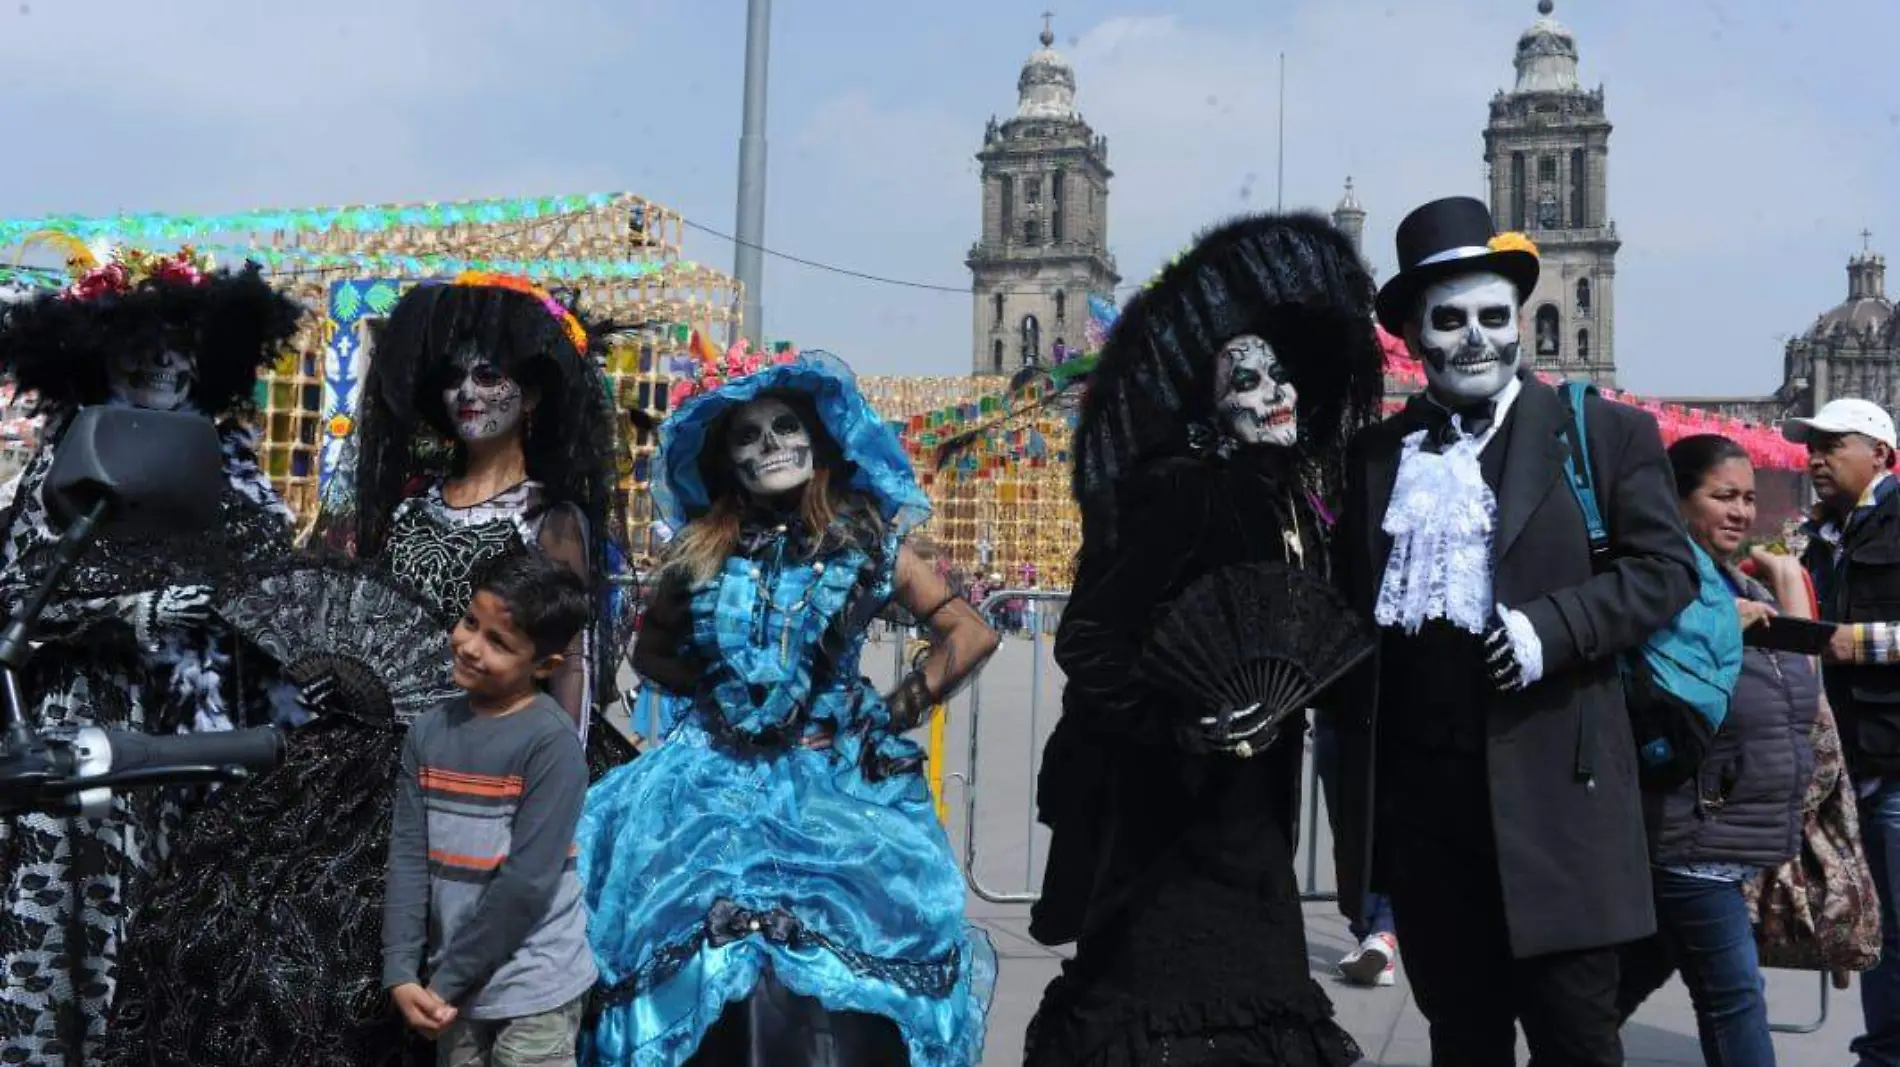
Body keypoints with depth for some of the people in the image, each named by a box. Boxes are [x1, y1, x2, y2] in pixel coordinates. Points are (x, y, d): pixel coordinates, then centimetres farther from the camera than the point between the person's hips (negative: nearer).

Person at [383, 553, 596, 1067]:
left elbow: (527, 882, -19)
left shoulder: (552, 743, -16)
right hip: (456, 990, 5)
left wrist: (445, 980, -14)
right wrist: (401, 973, -10)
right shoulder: (429, 733, 2)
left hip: (533, 991, -5)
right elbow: (409, 857, 0)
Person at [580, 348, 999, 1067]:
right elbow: (650, 651, 19)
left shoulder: (869, 546, 0)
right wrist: (719, 689, 5)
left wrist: (897, 713, -2)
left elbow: (971, 636, 4)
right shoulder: (700, 550, 5)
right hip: (719, 775, 2)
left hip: (834, 778, -1)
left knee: (837, 952, -18)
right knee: (704, 954, -13)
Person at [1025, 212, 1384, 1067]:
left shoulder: (1291, 495, 8)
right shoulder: (1178, 490, -16)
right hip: (1167, 816, -8)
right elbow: (1086, 642, -20)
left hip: (1246, 814, 8)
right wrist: (1182, 729, -23)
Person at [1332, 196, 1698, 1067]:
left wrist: (1551, 626, -18)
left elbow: (1665, 568, -3)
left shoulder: (1606, 433, 2)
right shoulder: (1374, 453, 12)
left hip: (1550, 788, -3)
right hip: (1416, 791, 4)